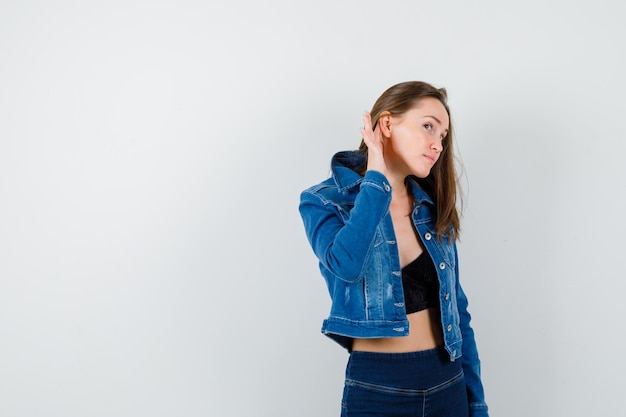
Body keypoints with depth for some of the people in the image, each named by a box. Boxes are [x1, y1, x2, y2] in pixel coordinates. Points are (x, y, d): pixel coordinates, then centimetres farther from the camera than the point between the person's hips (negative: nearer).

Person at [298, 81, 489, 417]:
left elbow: (456, 310, 8)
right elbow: (345, 264, -29)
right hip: (376, 388, -4)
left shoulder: (434, 210, 5)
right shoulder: (323, 202, -7)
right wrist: (376, 176, -19)